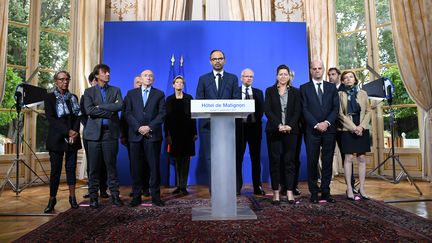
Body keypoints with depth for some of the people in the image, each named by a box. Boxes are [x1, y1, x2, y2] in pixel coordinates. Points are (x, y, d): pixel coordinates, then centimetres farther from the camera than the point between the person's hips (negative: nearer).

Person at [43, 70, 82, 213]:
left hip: (73, 138, 3)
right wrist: (68, 131, -16)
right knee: (55, 169, -1)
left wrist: (75, 132, -9)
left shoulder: (73, 97, 13)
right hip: (57, 138, -3)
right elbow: (51, 118, -8)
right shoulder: (50, 98, 2)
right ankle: (52, 200, 7)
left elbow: (77, 116, 7)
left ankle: (72, 197, 11)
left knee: (71, 168, 5)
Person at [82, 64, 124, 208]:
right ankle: (93, 196, 13)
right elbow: (89, 110, -7)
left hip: (111, 132, 1)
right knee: (94, 167, 3)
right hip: (95, 133, -1)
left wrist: (100, 106, -8)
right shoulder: (89, 91, 9)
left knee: (111, 165, 5)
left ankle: (115, 194, 13)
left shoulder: (115, 90, 12)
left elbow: (120, 106, -7)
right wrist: (110, 113, -8)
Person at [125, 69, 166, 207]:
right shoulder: (131, 93, 14)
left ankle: (155, 196, 8)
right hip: (136, 135, 1)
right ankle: (136, 197, 11)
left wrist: (150, 127, -10)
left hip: (153, 135, -1)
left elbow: (162, 114, 2)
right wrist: (138, 127, -9)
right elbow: (128, 113, 5)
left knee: (154, 166, 0)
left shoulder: (159, 94, 12)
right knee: (136, 167, 3)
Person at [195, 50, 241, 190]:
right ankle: (213, 188, 9)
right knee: (210, 157, 1)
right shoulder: (203, 79, 12)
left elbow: (237, 100, 5)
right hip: (208, 124, 0)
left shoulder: (232, 78, 12)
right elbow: (198, 101, 6)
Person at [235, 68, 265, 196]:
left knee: (256, 158, 5)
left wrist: (257, 120, -8)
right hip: (240, 127, -2)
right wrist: (236, 121, -10)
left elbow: (261, 110, 6)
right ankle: (237, 187, 9)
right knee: (238, 158, 1)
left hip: (254, 127, 2)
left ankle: (257, 187, 12)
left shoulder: (258, 92, 13)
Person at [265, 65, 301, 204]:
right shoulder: (270, 91, 8)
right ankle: (276, 192, 6)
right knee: (275, 161, 0)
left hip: (291, 130, 1)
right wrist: (279, 125, -14)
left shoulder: (295, 92, 11)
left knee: (289, 161, 2)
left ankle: (290, 192, 6)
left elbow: (297, 111, 2)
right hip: (274, 130, 0)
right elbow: (267, 110, -2)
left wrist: (289, 126, -14)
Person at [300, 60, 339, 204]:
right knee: (312, 162, 1)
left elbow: (336, 108, 5)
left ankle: (325, 192, 14)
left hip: (329, 130, 2)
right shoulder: (304, 88, 6)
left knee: (328, 162, 5)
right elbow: (304, 110, -3)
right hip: (312, 131, -2)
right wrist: (316, 125, -13)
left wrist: (327, 122, -11)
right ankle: (314, 193, 9)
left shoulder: (332, 87, 13)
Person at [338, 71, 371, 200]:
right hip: (347, 130, -3)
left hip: (362, 129, 3)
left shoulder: (363, 93, 11)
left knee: (361, 158, 3)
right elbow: (340, 114, -5)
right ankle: (349, 189, 2)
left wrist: (361, 126, -9)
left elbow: (368, 112, 7)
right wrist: (353, 127, -13)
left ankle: (362, 188, 9)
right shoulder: (340, 94, 2)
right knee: (348, 158, -4)